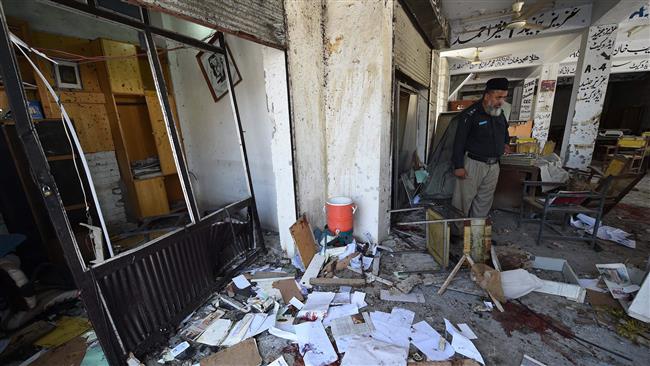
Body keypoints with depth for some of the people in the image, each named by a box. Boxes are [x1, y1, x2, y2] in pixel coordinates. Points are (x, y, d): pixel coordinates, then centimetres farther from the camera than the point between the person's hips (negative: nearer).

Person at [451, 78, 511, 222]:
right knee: (464, 198, -1)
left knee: (485, 200, 12)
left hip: (493, 165, 7)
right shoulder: (470, 114, -14)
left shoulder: (499, 113, 9)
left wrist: (505, 143, 22)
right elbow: (459, 141, -15)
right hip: (473, 163, -7)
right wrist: (458, 166, -17)